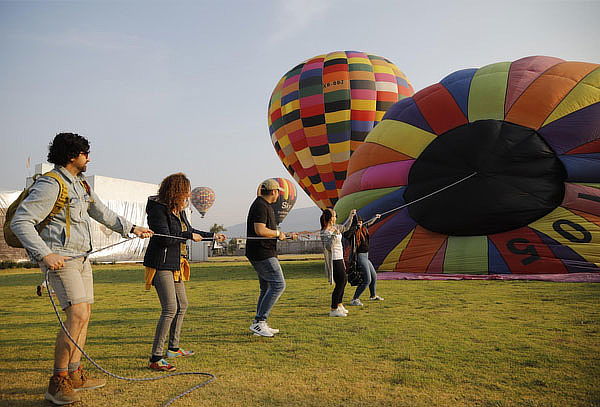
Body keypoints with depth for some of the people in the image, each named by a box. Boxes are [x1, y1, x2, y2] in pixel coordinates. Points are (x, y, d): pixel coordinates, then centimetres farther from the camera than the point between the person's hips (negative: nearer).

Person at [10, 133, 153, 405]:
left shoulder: (81, 185, 16)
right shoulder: (50, 185, -13)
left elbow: (102, 213, 25)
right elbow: (20, 221, -18)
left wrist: (131, 228, 23)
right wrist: (45, 254, -27)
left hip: (81, 258, 9)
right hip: (60, 258, -9)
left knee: (84, 315, 11)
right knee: (77, 314, -17)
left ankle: (75, 375, 23)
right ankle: (58, 383, -5)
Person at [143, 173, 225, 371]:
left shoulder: (178, 210, 11)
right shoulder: (158, 209, -15)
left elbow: (189, 231, 26)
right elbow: (164, 238, -23)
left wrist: (212, 236, 31)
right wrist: (190, 236, -13)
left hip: (175, 265, 10)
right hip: (161, 264, -10)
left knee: (182, 305, 17)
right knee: (170, 309, -14)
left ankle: (173, 348, 32)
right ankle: (155, 358, -7)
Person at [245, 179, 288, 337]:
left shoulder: (264, 205, 19)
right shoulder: (261, 206, -14)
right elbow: (260, 230, -24)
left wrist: (279, 234, 15)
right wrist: (278, 233, -10)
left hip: (263, 253, 11)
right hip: (263, 253, -11)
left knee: (266, 288, 14)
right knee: (278, 284, -12)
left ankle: (260, 324, 19)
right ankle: (259, 322, -10)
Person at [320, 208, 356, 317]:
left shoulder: (335, 227, 9)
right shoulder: (325, 232, -17)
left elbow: (345, 227, 27)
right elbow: (328, 247, -26)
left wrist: (351, 216, 19)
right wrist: (334, 235, -33)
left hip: (339, 259, 10)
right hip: (334, 261, -10)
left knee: (344, 280, 21)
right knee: (340, 283, -8)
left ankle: (339, 305, 35)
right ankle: (333, 310, -1)